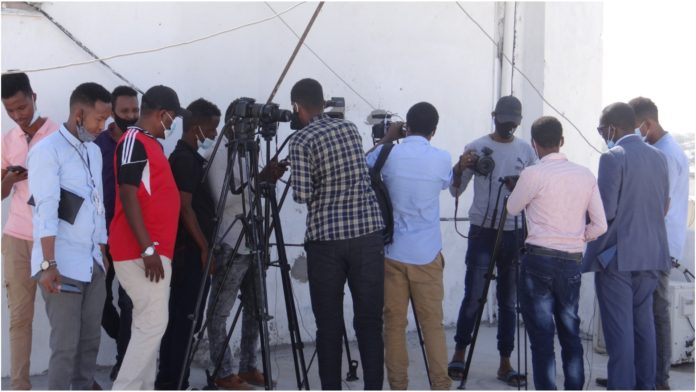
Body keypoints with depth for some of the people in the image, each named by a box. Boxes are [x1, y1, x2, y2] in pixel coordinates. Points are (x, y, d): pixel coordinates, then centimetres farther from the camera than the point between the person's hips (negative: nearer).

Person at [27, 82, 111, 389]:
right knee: (65, 344, -3)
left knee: (90, 339, 9)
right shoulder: (47, 151, -10)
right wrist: (48, 265, -21)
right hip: (63, 264, -7)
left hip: (92, 262, 7)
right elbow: (46, 211, -17)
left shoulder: (94, 151, 14)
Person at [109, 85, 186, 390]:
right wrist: (148, 247, -24)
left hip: (154, 250, 10)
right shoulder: (134, 141, -12)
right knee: (153, 323, -11)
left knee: (150, 323, 11)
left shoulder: (150, 143, 18)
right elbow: (128, 196, -20)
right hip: (140, 253, -10)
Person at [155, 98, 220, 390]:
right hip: (190, 250, -10)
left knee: (181, 316, 12)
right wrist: (204, 247, -16)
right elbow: (185, 207, -18)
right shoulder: (184, 159, -14)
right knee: (185, 317, -6)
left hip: (192, 250, 10)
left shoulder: (191, 158, 15)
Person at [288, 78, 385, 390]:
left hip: (326, 240, -3)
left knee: (329, 325, 5)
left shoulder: (301, 141, -6)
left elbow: (302, 195, -11)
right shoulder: (351, 129, 11)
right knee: (369, 321, 5)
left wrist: (295, 179, 9)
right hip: (368, 234, 4)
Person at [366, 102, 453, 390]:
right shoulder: (442, 159, -6)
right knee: (432, 323, 6)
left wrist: (385, 140, 17)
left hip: (392, 252, 1)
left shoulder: (388, 156, -5)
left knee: (394, 323, 7)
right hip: (427, 254, 0)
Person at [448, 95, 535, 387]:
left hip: (515, 233, 3)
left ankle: (505, 363, 14)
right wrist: (460, 168, -18)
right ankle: (459, 353, 15)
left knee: (509, 300, 7)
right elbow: (455, 191, 1)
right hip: (482, 231, -3)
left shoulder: (526, 150, 8)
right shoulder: (477, 147, 0)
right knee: (473, 295, -2)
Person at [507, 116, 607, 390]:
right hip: (571, 263, 4)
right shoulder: (585, 175, 3)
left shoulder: (533, 174, -9)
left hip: (539, 260, -4)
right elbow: (600, 226, 3)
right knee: (571, 334, 15)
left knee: (541, 337, 1)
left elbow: (512, 209, 8)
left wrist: (519, 186, 25)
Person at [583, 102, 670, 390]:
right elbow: (665, 205, 15)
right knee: (643, 322, 14)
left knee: (619, 327, -2)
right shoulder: (658, 157, 8)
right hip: (652, 254, 7)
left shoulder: (613, 157, -14)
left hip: (617, 255, -7)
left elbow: (605, 210, -18)